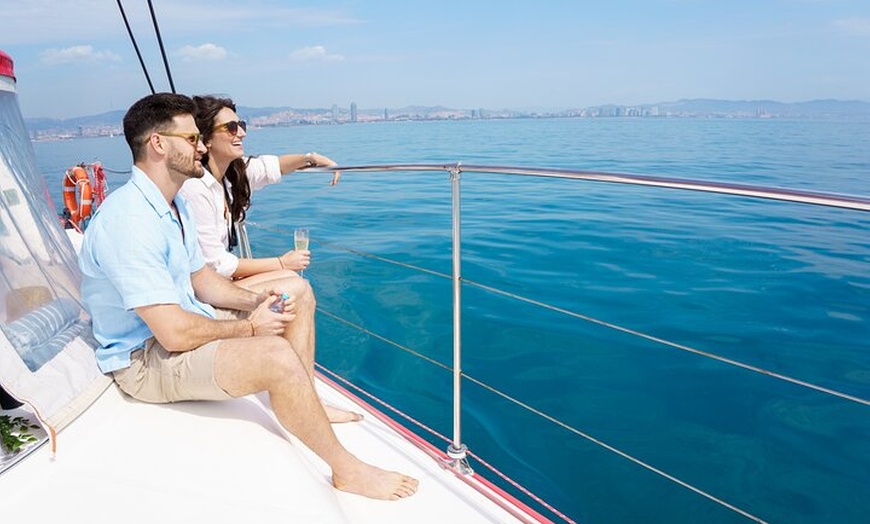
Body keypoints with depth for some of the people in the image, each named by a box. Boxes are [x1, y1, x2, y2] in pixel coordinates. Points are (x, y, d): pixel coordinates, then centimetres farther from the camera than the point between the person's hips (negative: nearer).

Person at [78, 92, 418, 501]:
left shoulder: (173, 203, 8)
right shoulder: (128, 221, -26)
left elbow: (202, 279, 12)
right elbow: (175, 333, -30)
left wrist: (255, 300, -6)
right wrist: (249, 326, -15)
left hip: (181, 320, 11)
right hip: (145, 358, -10)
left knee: (298, 291, 9)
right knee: (277, 356, -34)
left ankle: (305, 408, 10)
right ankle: (347, 471, -13)